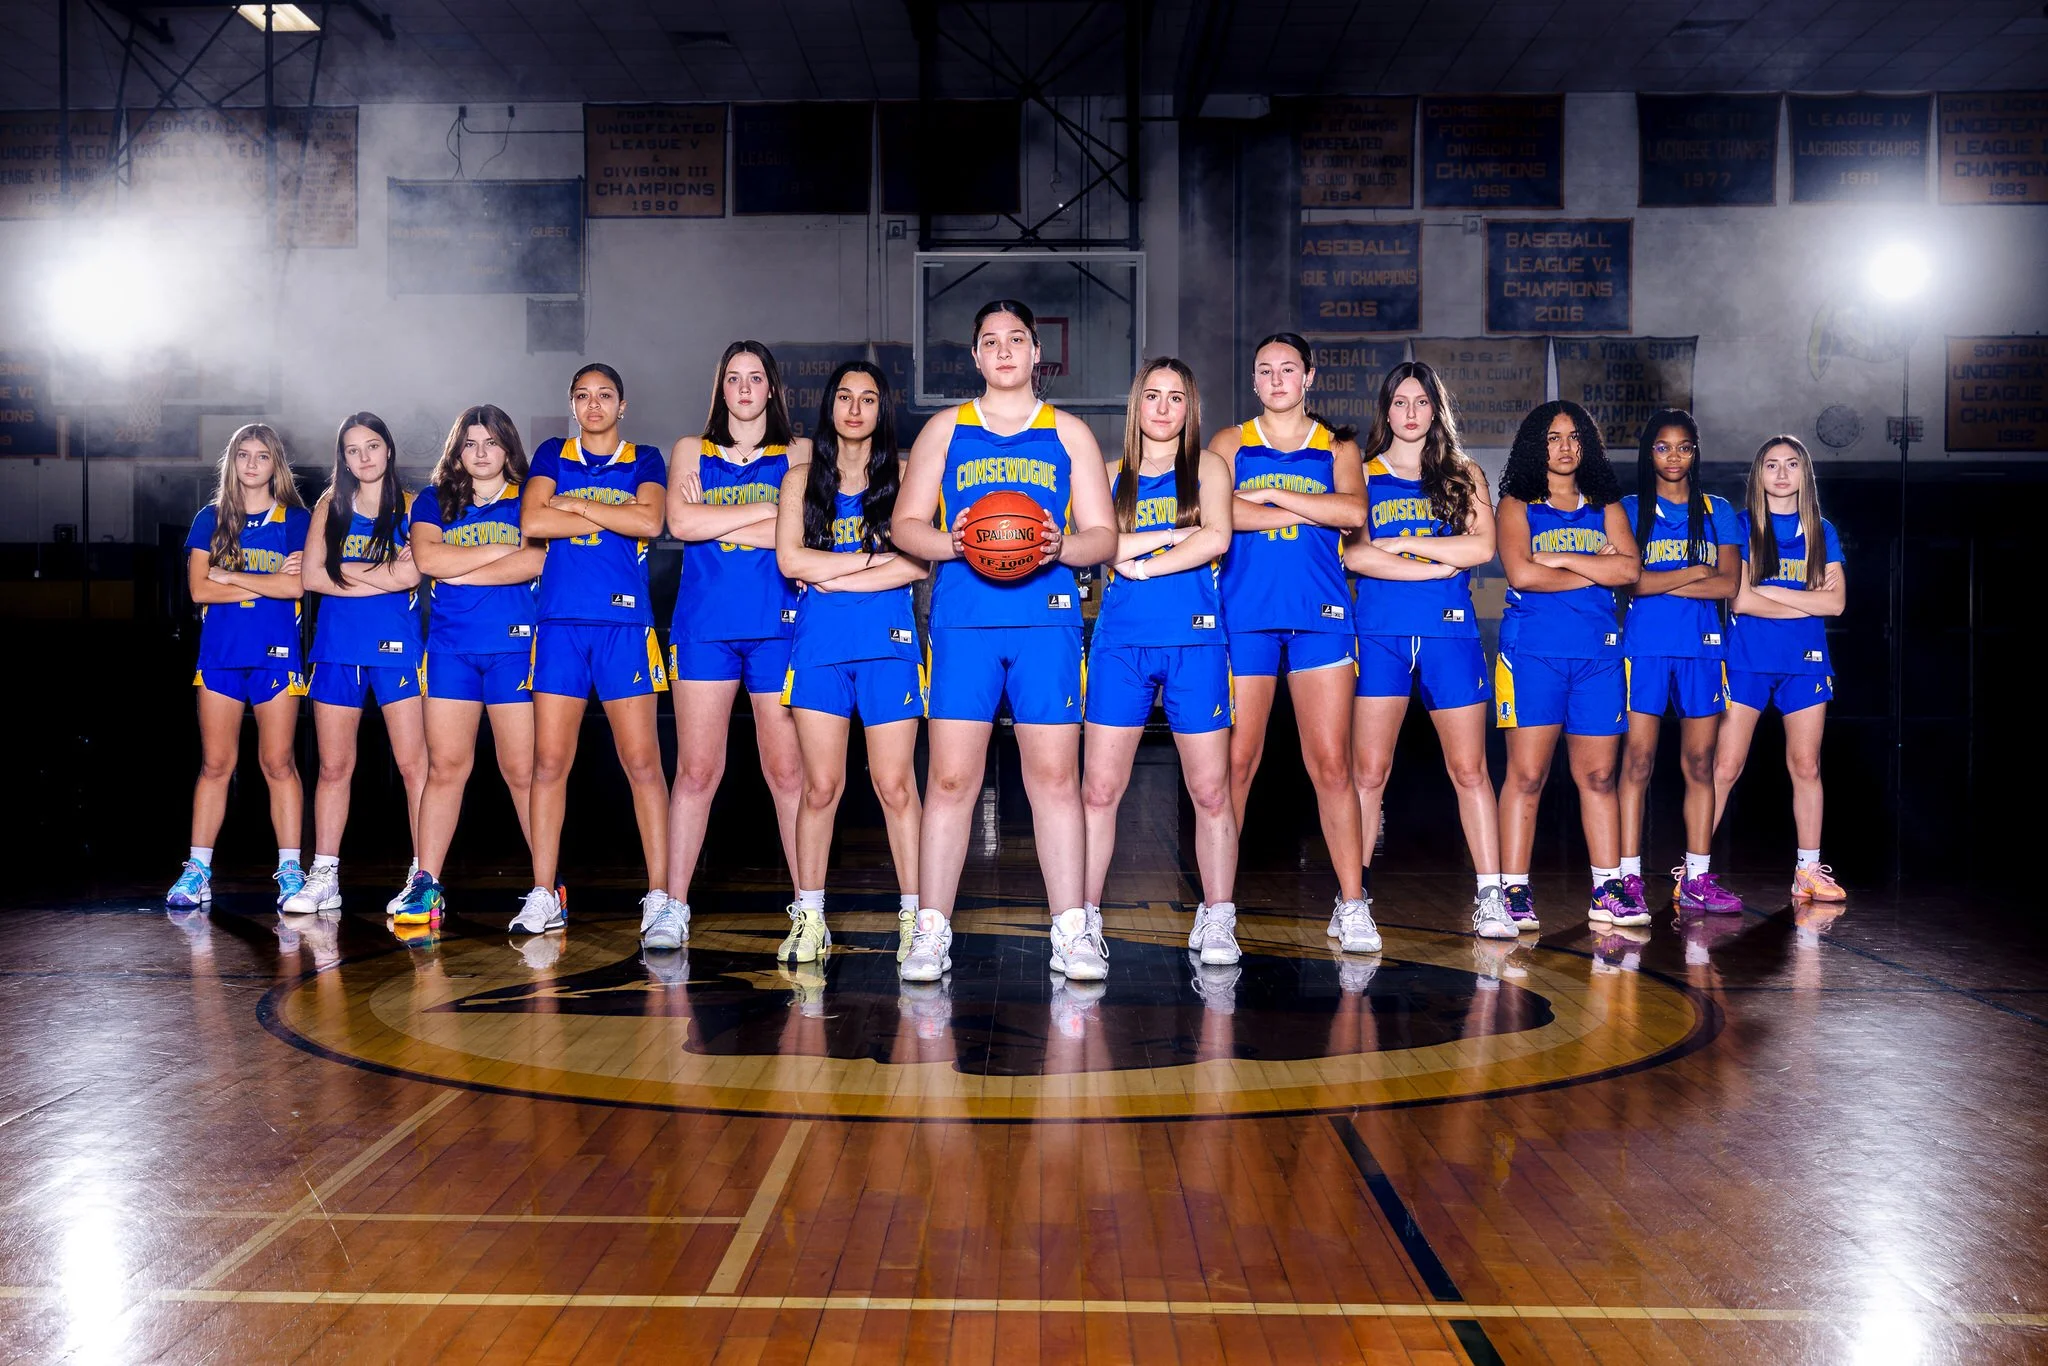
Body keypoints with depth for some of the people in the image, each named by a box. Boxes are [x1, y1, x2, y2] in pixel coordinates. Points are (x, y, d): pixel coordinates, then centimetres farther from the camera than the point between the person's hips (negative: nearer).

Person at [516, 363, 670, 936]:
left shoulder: (644, 460, 12)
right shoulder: (552, 455, 15)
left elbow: (650, 521, -8)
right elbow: (531, 522, -2)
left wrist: (576, 504, -3)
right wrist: (614, 518, -3)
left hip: (625, 623, -1)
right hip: (560, 624, 2)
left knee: (642, 762, -5)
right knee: (549, 761, 0)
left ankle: (659, 894, -1)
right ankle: (544, 896, 6)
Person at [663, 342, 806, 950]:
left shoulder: (798, 454, 13)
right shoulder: (690, 452, 15)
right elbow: (681, 522, -4)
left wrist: (716, 522, -4)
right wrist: (766, 512, -5)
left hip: (777, 626, 0)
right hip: (704, 625, 1)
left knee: (788, 771, -2)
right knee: (696, 769, -2)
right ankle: (674, 907, 2)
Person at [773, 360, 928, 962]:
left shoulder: (903, 475, 8)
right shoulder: (802, 478, 14)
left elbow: (918, 563, -5)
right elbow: (790, 560, 0)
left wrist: (833, 574, -7)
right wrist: (873, 557, -3)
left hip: (889, 643, -1)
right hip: (819, 643, 1)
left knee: (896, 786, -4)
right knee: (820, 787, 1)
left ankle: (914, 915, 2)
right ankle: (808, 918, 9)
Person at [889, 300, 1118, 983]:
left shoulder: (1069, 434, 14)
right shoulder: (944, 430, 15)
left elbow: (1103, 534, 10)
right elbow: (905, 524, 11)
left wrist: (1061, 548, -11)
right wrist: (951, 543, -10)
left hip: (1048, 620, 0)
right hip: (962, 621, 0)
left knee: (1056, 776, -2)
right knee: (950, 778, -4)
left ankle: (1073, 931, 3)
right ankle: (931, 931, 1)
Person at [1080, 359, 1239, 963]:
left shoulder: (1207, 467, 9)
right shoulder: (1114, 476, 13)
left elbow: (1217, 538, -9)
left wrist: (1141, 563, -8)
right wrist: (1177, 534, -8)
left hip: (1194, 642, -1)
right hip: (1120, 642, 1)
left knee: (1210, 792, -1)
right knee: (1099, 789, -2)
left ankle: (1215, 924, 8)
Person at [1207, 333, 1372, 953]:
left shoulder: (1338, 450, 15)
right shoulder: (1230, 443, 12)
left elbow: (1354, 511, -5)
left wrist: (1269, 494, -7)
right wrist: (1311, 512, -6)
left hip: (1320, 616, 1)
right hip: (1244, 616, -1)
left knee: (1331, 765, -2)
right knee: (1235, 763, -3)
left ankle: (1352, 905, 3)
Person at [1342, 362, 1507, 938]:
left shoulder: (1465, 475, 14)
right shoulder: (1362, 475, 10)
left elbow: (1482, 547, -2)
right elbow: (1353, 552, -6)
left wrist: (1399, 544, -5)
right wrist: (1439, 566, -10)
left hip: (1451, 632, 1)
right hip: (1380, 633, -1)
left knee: (1470, 769, 0)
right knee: (1368, 771, -4)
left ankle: (1490, 896, 5)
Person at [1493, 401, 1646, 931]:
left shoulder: (1606, 507, 17)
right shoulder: (1517, 506, 7)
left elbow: (1629, 568, 1)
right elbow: (1521, 574, -9)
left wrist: (1559, 559, -7)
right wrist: (1595, 569, -3)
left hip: (1597, 654, 3)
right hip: (1531, 652, -3)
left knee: (1598, 776, 4)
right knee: (1526, 775, -7)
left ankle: (1609, 890, 7)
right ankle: (1514, 893, -4)